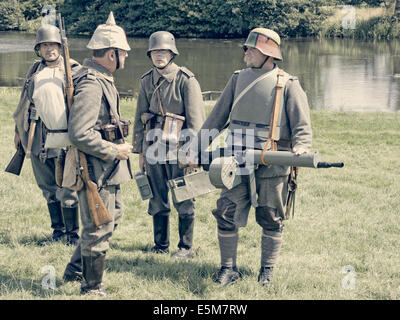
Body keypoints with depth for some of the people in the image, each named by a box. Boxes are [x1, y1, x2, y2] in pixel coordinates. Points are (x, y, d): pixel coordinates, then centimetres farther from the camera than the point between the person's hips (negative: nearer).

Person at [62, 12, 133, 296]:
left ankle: (76, 269, 33)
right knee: (99, 230, 1)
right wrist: (114, 151, -19)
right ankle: (92, 288, 16)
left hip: (107, 169, 10)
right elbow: (79, 135, -28)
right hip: (96, 169, -10)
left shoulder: (103, 80, 10)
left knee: (113, 216, 22)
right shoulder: (91, 85, -23)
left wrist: (118, 148, 15)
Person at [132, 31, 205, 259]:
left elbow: (195, 119, -8)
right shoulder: (147, 81, 9)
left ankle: (186, 247, 14)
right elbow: (140, 118, 16)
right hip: (154, 148, 5)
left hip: (179, 149, -5)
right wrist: (140, 151, 14)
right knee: (157, 201, 12)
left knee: (183, 201, 3)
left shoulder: (186, 80, -7)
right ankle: (161, 245, 25)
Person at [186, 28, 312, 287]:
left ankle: (267, 271, 22)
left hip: (272, 167, -3)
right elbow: (216, 118, 17)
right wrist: (197, 148, 13)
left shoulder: (288, 84, 0)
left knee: (271, 220, 7)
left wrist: (300, 149, -21)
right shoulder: (239, 79, 11)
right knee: (226, 214, -1)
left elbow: (302, 125, -1)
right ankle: (229, 268, 14)